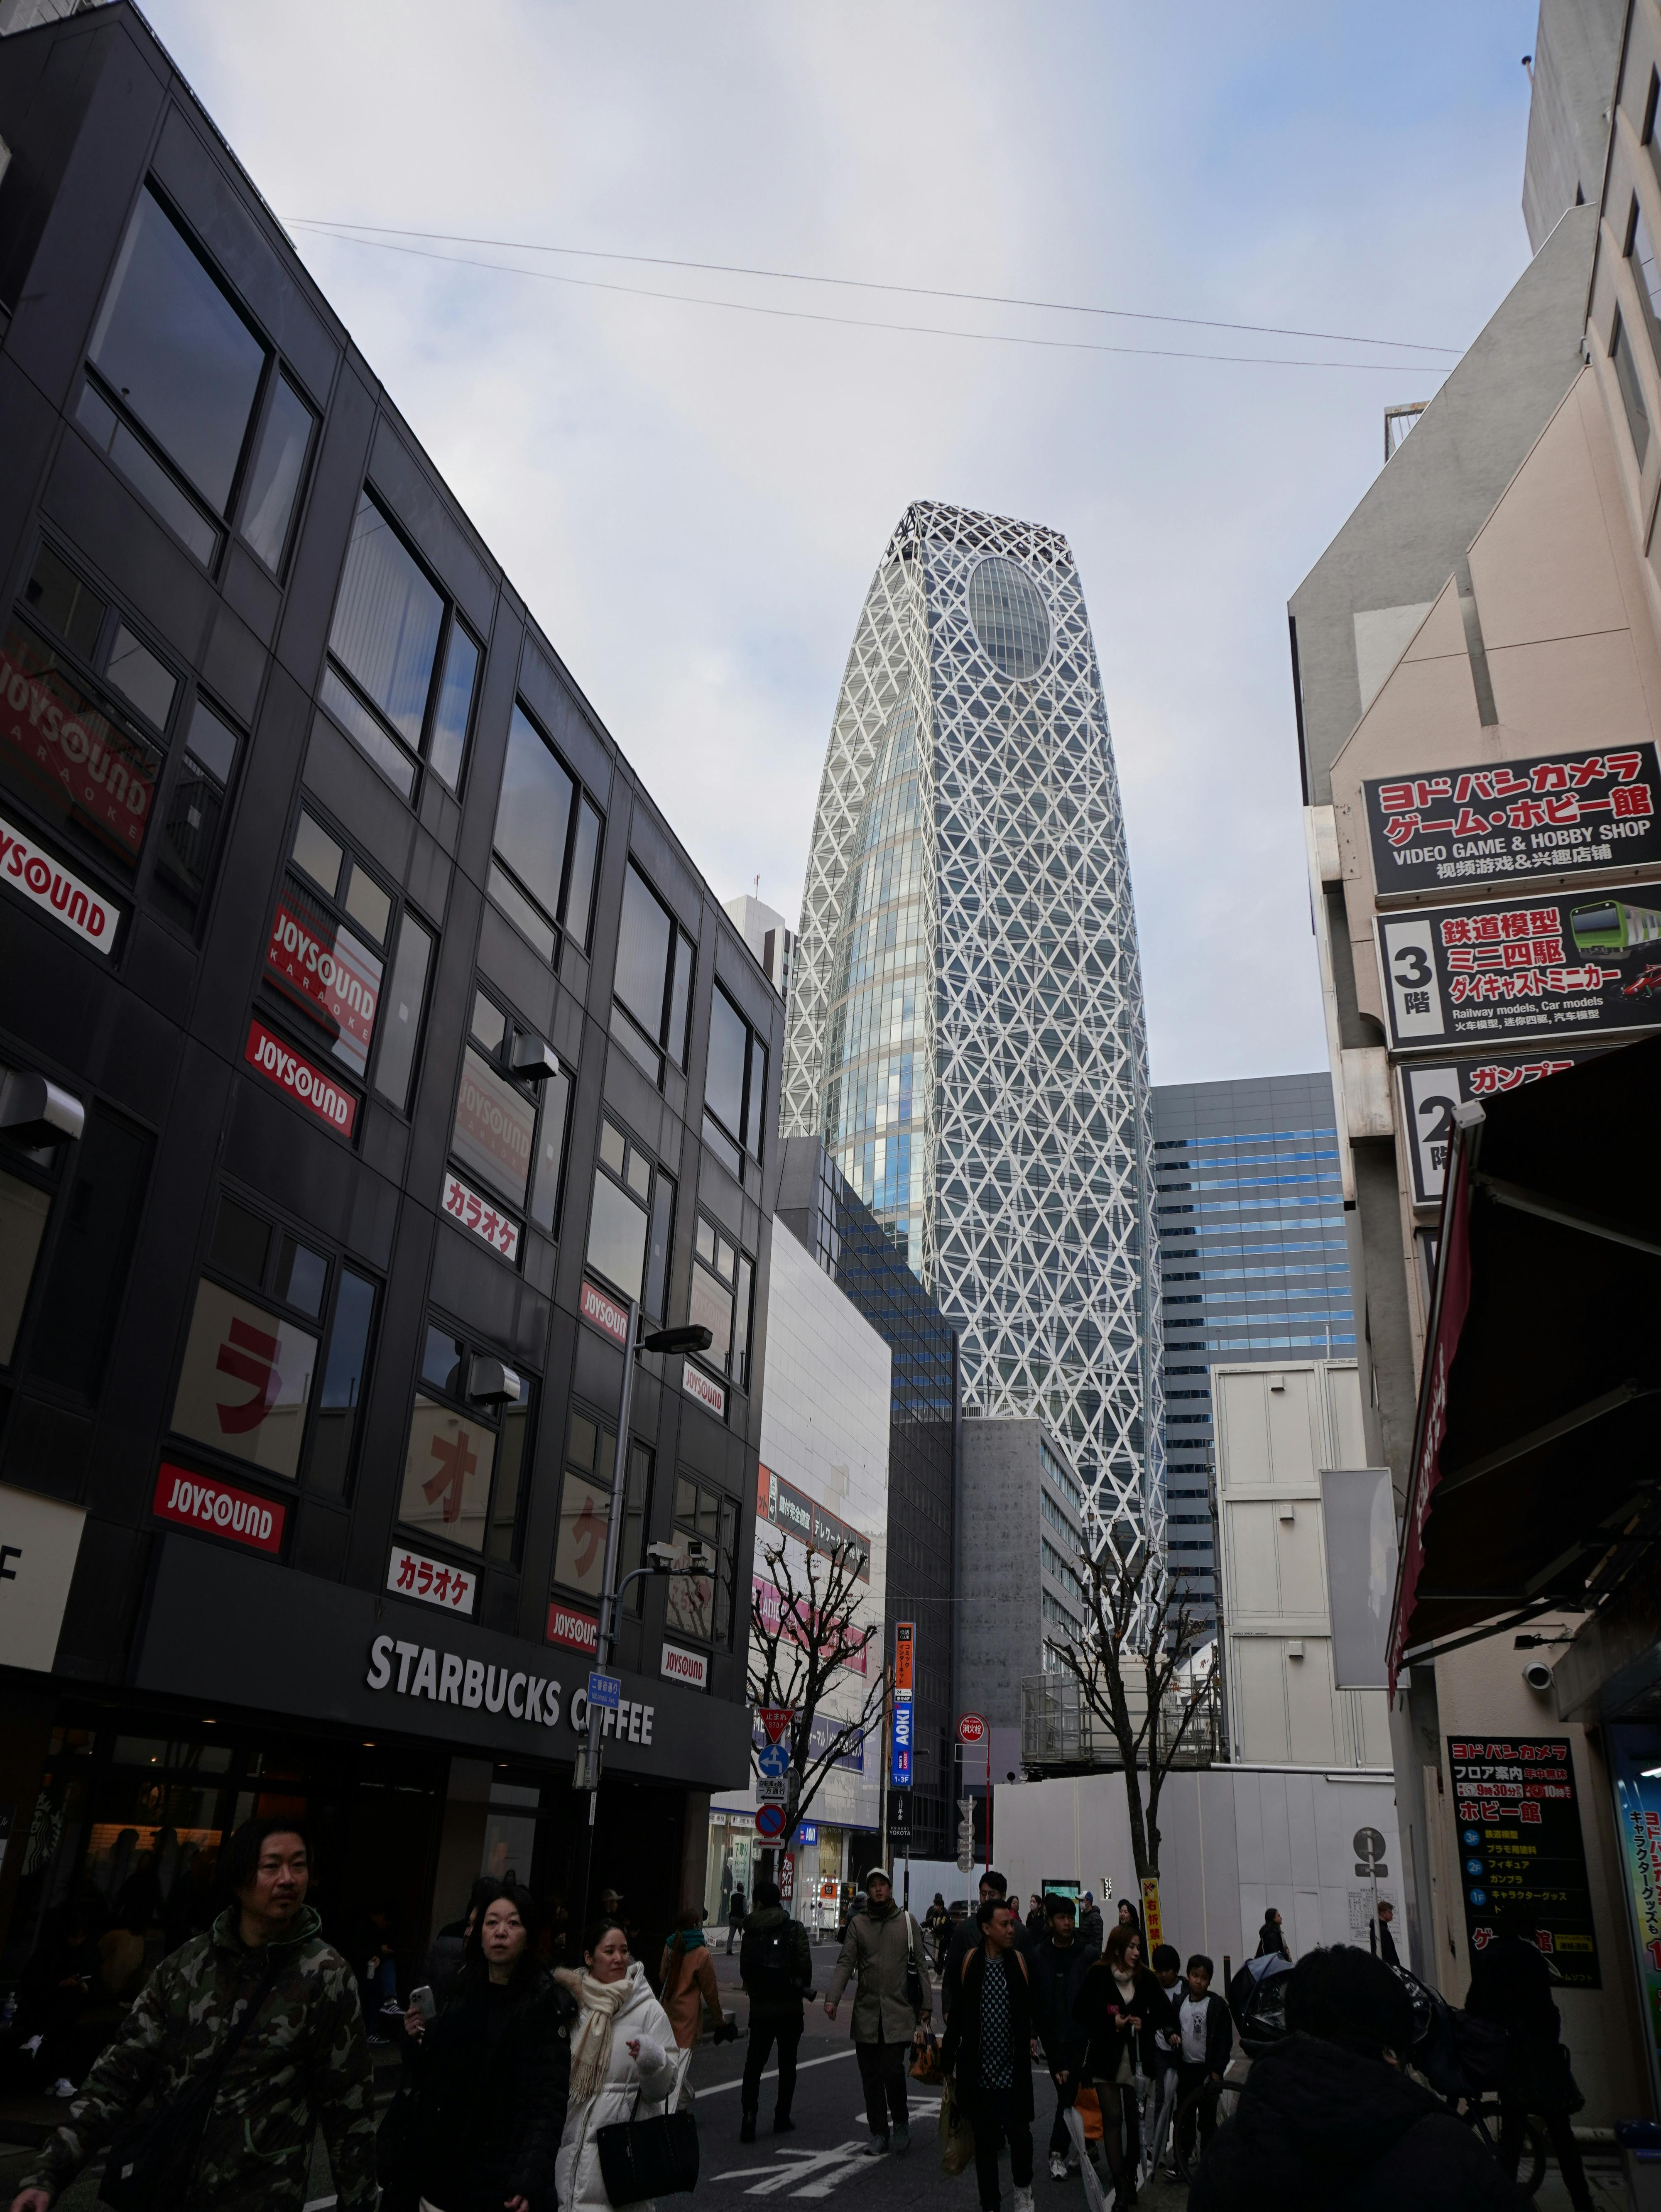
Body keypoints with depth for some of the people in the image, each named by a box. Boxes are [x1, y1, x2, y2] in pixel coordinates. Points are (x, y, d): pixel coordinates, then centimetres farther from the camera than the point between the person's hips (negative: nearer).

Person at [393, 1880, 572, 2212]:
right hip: (436, 2167, 5)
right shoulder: (460, 1987, 4)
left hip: (497, 2180, -5)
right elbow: (425, 2077, 12)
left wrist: (530, 2181, -28)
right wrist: (418, 2038, -6)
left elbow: (547, 2102, -18)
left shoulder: (546, 2004, -13)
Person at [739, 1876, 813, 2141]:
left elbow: (745, 1968, 0)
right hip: (789, 2007, -1)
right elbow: (805, 1964, -12)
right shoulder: (795, 1929, -8)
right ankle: (782, 2118, 17)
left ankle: (749, 2115, -9)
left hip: (760, 2007, 1)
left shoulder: (752, 1931, -3)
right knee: (787, 2063, 14)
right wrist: (804, 1987, 7)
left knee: (754, 2063, 7)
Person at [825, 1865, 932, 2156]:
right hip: (866, 2012, 2)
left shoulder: (907, 1922, 4)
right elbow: (846, 1963, -1)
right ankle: (879, 2133, 21)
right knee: (870, 2075, 6)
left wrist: (925, 2007, 0)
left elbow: (921, 1966, 5)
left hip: (898, 2012, -2)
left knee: (892, 2070, -12)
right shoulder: (858, 1923, 6)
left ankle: (901, 2122, 13)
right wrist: (832, 1999, -14)